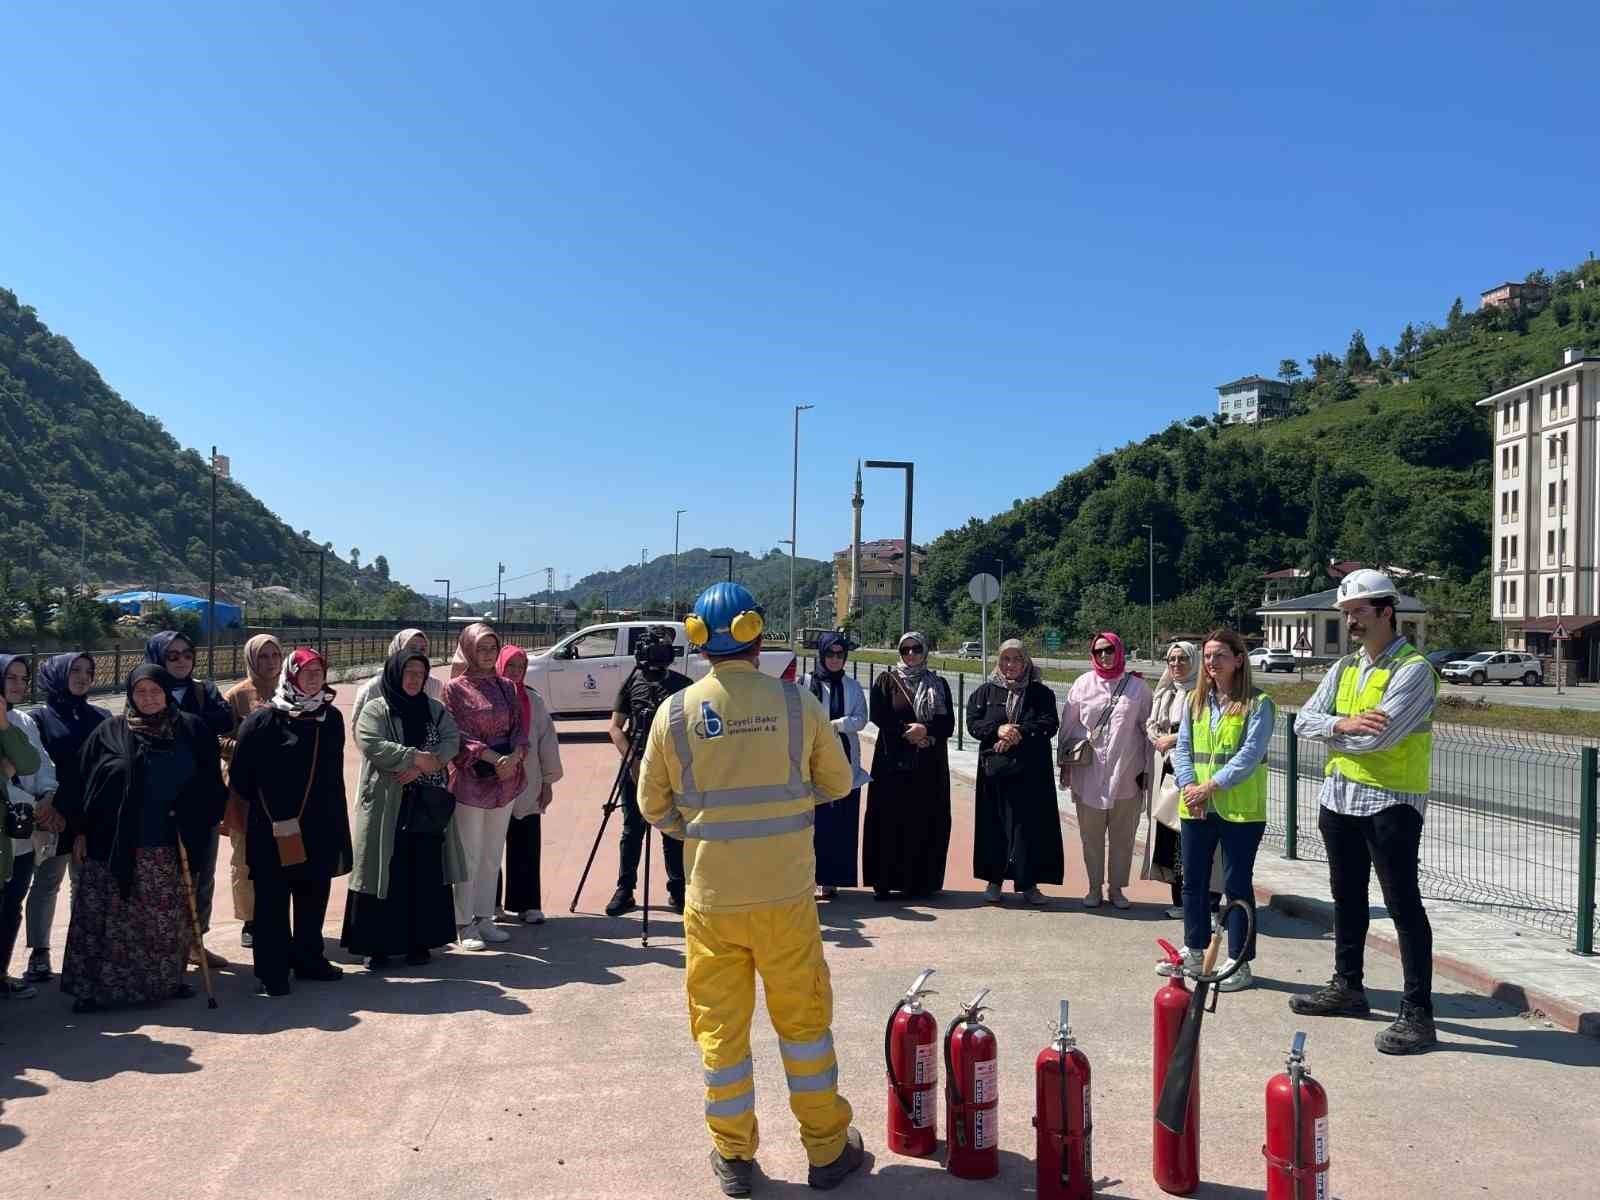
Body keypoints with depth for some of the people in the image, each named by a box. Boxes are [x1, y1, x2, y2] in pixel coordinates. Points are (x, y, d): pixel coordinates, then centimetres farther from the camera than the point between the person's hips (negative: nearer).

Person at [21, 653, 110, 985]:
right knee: (46, 884, 5)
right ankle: (39, 953, 13)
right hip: (53, 817, -3)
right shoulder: (40, 718, -1)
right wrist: (48, 808, -13)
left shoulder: (101, 717, 8)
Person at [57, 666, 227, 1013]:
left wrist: (191, 820, -2)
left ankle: (167, 980, 24)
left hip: (171, 848, 2)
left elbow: (210, 785, 6)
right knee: (111, 919, 1)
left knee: (170, 920, 10)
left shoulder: (192, 730, 3)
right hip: (116, 846, -2)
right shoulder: (109, 732, 0)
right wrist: (81, 831, -1)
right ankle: (95, 985, 11)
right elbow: (84, 783, 2)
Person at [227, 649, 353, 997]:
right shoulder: (264, 719, -9)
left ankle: (309, 958, 28)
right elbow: (241, 772, -7)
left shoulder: (331, 718, 8)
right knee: (273, 899, 2)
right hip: (273, 829, -5)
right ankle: (272, 970, 12)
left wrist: (337, 823, 15)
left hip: (319, 828, 5)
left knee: (314, 896, 13)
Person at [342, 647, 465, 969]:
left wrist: (421, 767, -16)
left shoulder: (436, 709, 11)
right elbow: (370, 744, -16)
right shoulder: (375, 709, 0)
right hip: (386, 805, -3)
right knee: (387, 873, -2)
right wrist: (416, 756, -19)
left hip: (427, 805, 3)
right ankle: (378, 945, 8)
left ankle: (420, 942, 14)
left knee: (425, 874, 4)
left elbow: (451, 741, -1)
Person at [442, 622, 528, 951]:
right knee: (469, 856, 0)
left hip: (505, 779, 5)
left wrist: (514, 756, -13)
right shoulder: (455, 688, -4)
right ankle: (463, 925, 9)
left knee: (492, 855, 12)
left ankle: (484, 918, 21)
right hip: (470, 779, -5)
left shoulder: (506, 688, 10)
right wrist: (491, 756, -21)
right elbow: (456, 734, -11)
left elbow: (519, 727, 7)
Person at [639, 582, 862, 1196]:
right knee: (804, 1018, 15)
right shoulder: (797, 702, -9)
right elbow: (838, 783, 4)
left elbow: (654, 805, 3)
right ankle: (827, 1149, 28)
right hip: (786, 893, 0)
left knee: (720, 1026, 14)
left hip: (711, 897, 0)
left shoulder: (675, 712, -8)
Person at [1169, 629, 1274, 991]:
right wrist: (1189, 786, -10)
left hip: (1240, 809, -5)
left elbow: (1251, 754, -15)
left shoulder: (1257, 703, -7)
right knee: (1193, 881, 14)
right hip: (1196, 808, 6)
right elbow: (1182, 748, 6)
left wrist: (1212, 786, -18)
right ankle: (1194, 950, 29)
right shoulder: (1195, 701, 10)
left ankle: (1239, 963, 14)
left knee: (1237, 884, 3)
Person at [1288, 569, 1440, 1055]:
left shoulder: (1413, 669, -14)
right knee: (1347, 895, 18)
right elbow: (1304, 719, 2)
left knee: (1403, 903, -4)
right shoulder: (1345, 667, 10)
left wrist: (1332, 730, -7)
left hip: (1391, 801, -8)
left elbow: (1377, 737, -24)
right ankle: (1347, 987, 33)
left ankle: (1418, 1014, 4)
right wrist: (1341, 724, -18)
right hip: (1340, 797, 8)